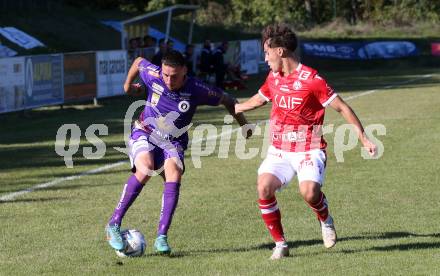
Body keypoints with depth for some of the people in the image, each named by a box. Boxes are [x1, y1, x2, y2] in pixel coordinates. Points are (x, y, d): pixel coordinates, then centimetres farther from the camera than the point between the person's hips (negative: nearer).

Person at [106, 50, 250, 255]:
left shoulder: (196, 90, -19)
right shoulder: (153, 75, -16)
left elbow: (227, 100, -4)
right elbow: (138, 62, 7)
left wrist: (243, 125, 5)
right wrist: (128, 86, 22)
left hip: (173, 142, 1)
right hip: (144, 133, -1)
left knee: (174, 174, -29)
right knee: (146, 169, -31)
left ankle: (162, 237, -25)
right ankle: (114, 224, -25)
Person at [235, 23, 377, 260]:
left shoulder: (311, 79, -14)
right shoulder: (273, 77, 8)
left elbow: (342, 108, -10)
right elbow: (258, 99, 29)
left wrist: (364, 139, -13)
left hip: (309, 150, -6)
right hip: (279, 150, 6)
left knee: (309, 192, -29)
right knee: (264, 187, -19)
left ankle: (325, 221, 7)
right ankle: (280, 244, -5)